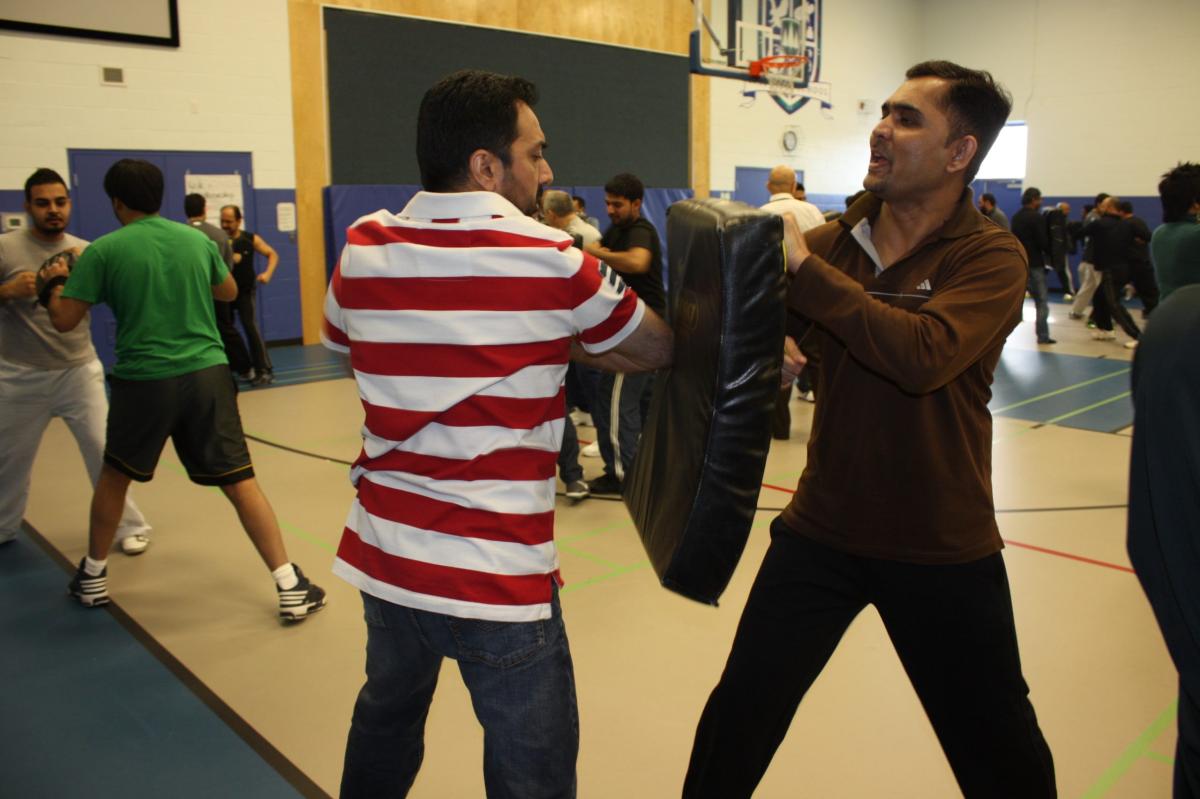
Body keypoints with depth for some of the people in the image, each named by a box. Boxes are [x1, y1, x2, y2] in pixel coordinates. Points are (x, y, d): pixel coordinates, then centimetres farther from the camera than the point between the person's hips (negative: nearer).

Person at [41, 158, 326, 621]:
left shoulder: (103, 250, -3)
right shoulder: (198, 240, 6)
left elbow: (64, 321, 1)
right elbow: (230, 292, 23)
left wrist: (54, 285, 21)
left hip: (143, 380, -1)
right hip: (207, 374, 1)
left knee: (114, 476, 23)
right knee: (240, 482, 1)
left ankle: (93, 576, 37)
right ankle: (290, 587, -3)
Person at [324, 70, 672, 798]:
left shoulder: (363, 252, 1)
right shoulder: (551, 260, -11)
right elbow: (661, 349, 1)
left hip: (385, 553, 6)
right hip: (497, 571, -5)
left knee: (387, 716, 30)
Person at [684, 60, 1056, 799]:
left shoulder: (992, 256, -13)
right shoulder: (834, 240, -1)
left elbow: (924, 356, -31)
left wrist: (803, 267, -29)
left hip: (943, 549, -2)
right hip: (822, 529, 3)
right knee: (739, 717, 11)